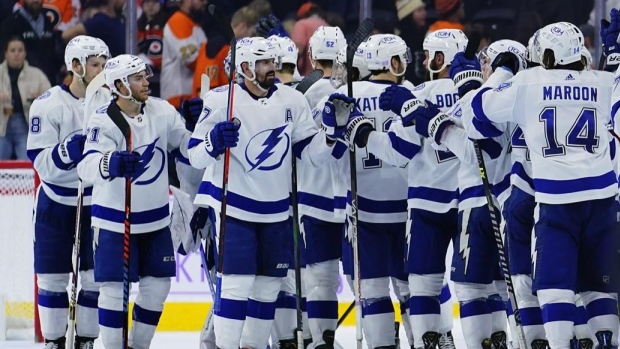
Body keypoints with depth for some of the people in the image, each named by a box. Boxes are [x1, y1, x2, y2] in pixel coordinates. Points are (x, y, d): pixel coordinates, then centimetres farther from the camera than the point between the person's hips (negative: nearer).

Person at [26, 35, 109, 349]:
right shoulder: (49, 105, -14)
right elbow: (43, 164, -17)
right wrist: (72, 148, -33)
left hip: (97, 202, 3)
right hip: (57, 203, -3)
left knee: (95, 278, 3)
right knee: (54, 278, 2)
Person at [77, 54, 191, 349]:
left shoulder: (161, 111, -4)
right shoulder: (104, 121, -19)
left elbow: (186, 144, 4)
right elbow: (87, 167, -31)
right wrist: (111, 163, -53)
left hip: (155, 219, 5)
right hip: (114, 221, -5)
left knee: (157, 284, 8)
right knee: (114, 287, -6)